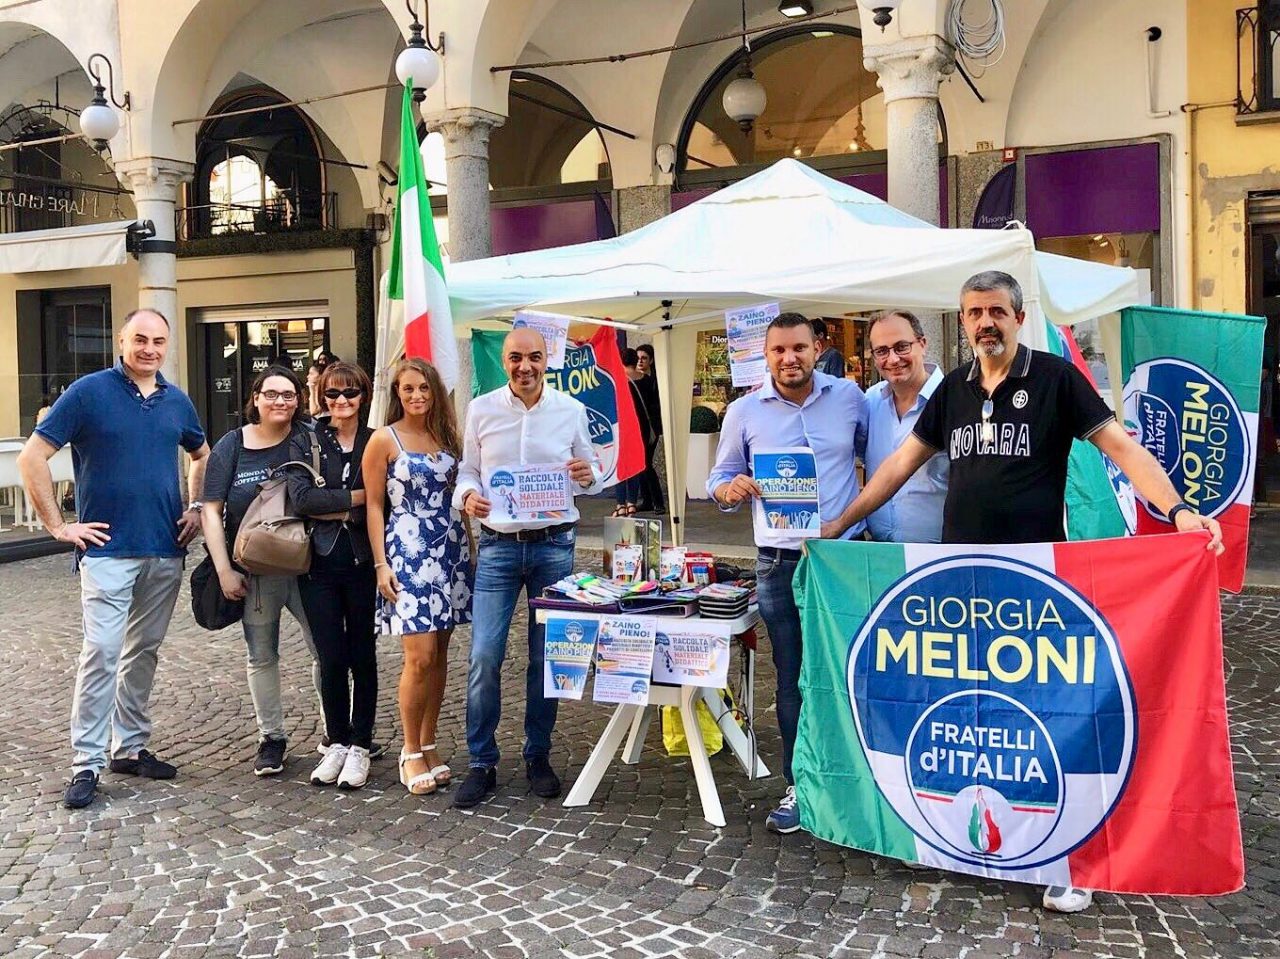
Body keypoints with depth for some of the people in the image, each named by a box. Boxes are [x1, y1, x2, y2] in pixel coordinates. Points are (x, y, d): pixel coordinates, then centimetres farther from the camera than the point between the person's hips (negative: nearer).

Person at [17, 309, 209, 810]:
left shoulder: (176, 400, 9)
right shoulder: (88, 392, -5)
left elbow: (202, 455, 26)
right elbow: (32, 457, -6)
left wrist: (195, 509, 13)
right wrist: (59, 525, -7)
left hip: (166, 551, 5)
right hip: (108, 549, -5)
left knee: (144, 651, 12)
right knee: (102, 651, -8)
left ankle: (131, 747, 23)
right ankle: (86, 763, 1)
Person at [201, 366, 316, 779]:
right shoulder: (231, 446, 1)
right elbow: (212, 511, 0)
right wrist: (224, 570, -6)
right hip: (254, 572, 1)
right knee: (261, 656, 12)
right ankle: (271, 738, 25)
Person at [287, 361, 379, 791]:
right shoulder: (305, 441, 6)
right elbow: (301, 497, -10)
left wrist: (330, 510, -11)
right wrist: (356, 498, -11)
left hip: (364, 563, -1)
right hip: (320, 565, 1)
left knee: (362, 657, 7)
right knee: (331, 659, 4)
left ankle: (359, 747, 18)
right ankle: (336, 744, 20)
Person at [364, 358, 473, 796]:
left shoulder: (446, 437, 12)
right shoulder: (384, 440, -1)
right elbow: (374, 505, -3)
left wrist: (469, 549, 9)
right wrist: (381, 564, -9)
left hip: (450, 553, 5)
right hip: (408, 554, -5)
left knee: (439, 656, 7)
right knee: (420, 656, -9)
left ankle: (428, 745, 18)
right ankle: (411, 752, 5)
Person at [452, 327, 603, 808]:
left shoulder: (571, 411, 3)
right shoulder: (481, 409, 3)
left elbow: (591, 473, 9)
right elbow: (468, 471, 8)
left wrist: (589, 476, -14)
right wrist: (468, 495, -14)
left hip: (554, 546, 1)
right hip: (498, 545, 0)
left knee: (546, 657, 8)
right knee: (484, 656, -6)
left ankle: (538, 757, 23)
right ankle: (481, 763, 9)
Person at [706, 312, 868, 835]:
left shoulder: (849, 397, 3)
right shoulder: (744, 412, 3)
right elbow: (720, 478, 9)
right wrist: (730, 489, -15)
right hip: (780, 562, 0)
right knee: (793, 675, 7)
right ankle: (800, 785, 19)